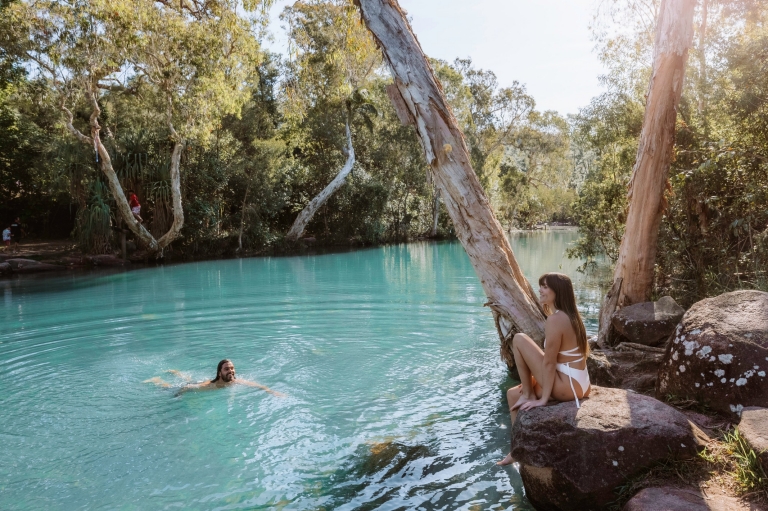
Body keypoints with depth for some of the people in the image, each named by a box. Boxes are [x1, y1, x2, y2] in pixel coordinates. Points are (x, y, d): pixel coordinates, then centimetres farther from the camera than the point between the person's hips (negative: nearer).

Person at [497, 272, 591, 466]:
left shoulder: (555, 320, -20)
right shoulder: (570, 315, 10)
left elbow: (548, 362, -18)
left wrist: (543, 399, -12)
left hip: (567, 386, -10)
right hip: (577, 383, 10)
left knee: (519, 339, -9)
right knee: (513, 393, 16)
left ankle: (528, 395, 4)